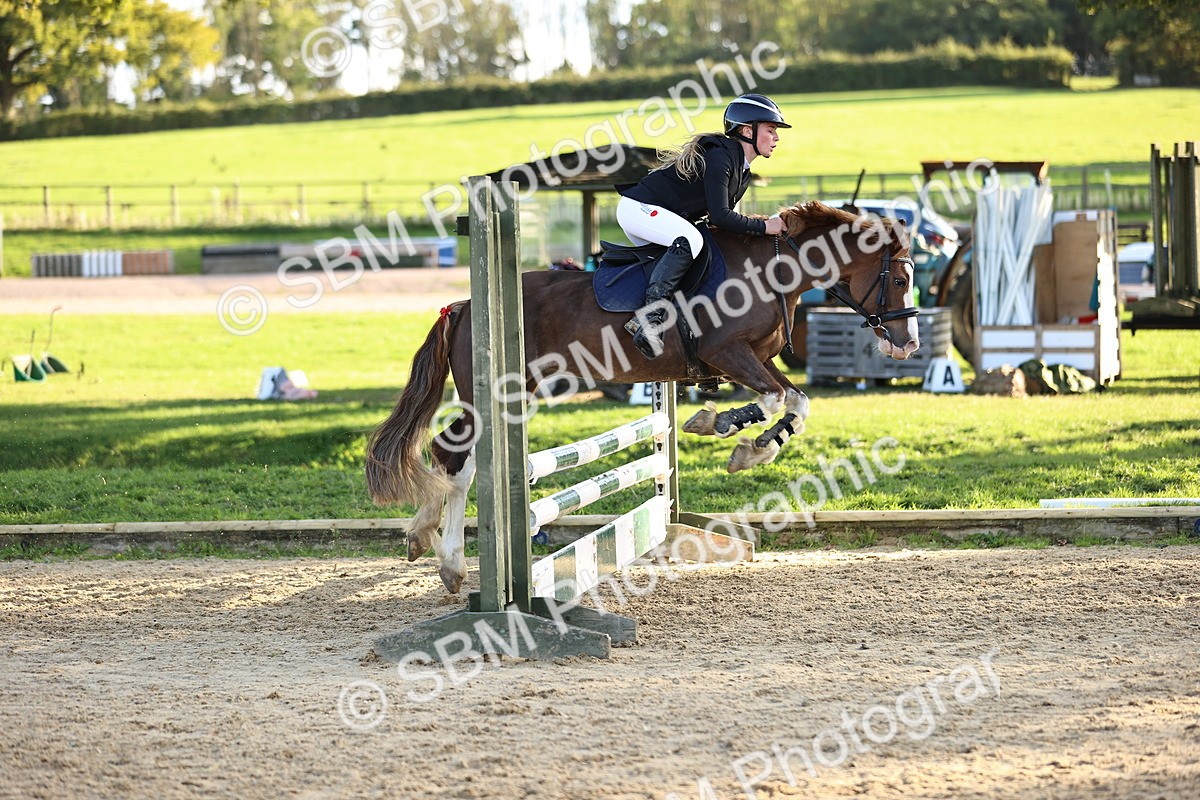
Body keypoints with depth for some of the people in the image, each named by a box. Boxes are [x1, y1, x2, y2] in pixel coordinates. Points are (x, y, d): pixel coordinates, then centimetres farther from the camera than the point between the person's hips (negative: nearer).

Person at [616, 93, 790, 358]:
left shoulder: (742, 173, 11)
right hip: (639, 207, -11)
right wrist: (763, 227, -20)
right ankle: (648, 318, -40)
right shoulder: (720, 156, -21)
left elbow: (720, 217, 20)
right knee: (689, 240, -33)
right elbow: (720, 216, -26)